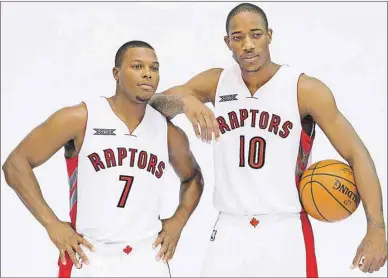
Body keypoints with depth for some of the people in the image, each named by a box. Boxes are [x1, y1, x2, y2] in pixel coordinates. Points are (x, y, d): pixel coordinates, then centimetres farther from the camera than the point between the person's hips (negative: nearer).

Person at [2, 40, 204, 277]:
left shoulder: (168, 131, 5)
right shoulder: (80, 119, -6)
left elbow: (193, 178, 24)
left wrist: (178, 222, 8)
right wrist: (52, 224, -10)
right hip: (88, 258, -3)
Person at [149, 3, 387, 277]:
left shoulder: (305, 89, -9)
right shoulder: (216, 82, 2)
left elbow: (357, 154, -10)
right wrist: (185, 101, -23)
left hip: (286, 232, -2)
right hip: (230, 230, 3)